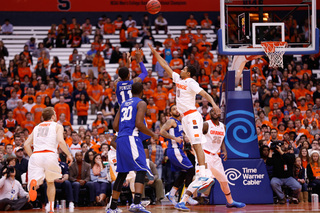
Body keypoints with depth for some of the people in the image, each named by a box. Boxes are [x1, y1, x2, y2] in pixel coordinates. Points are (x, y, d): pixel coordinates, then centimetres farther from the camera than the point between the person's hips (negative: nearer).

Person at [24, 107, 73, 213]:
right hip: (50, 155, -2)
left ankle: (33, 182, -43)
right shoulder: (58, 126, 13)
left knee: (35, 184, -6)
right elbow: (61, 141, -6)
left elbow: (26, 144, 15)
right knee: (50, 182, 21)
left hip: (35, 155, 2)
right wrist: (69, 154, 4)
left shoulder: (37, 127, 25)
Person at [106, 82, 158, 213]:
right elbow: (139, 123, -14)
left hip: (120, 139, 8)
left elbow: (115, 126, 17)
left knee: (122, 173, 14)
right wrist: (152, 135, -2)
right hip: (131, 138, -8)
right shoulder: (141, 103, 0)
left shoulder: (124, 104, 21)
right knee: (141, 170, -12)